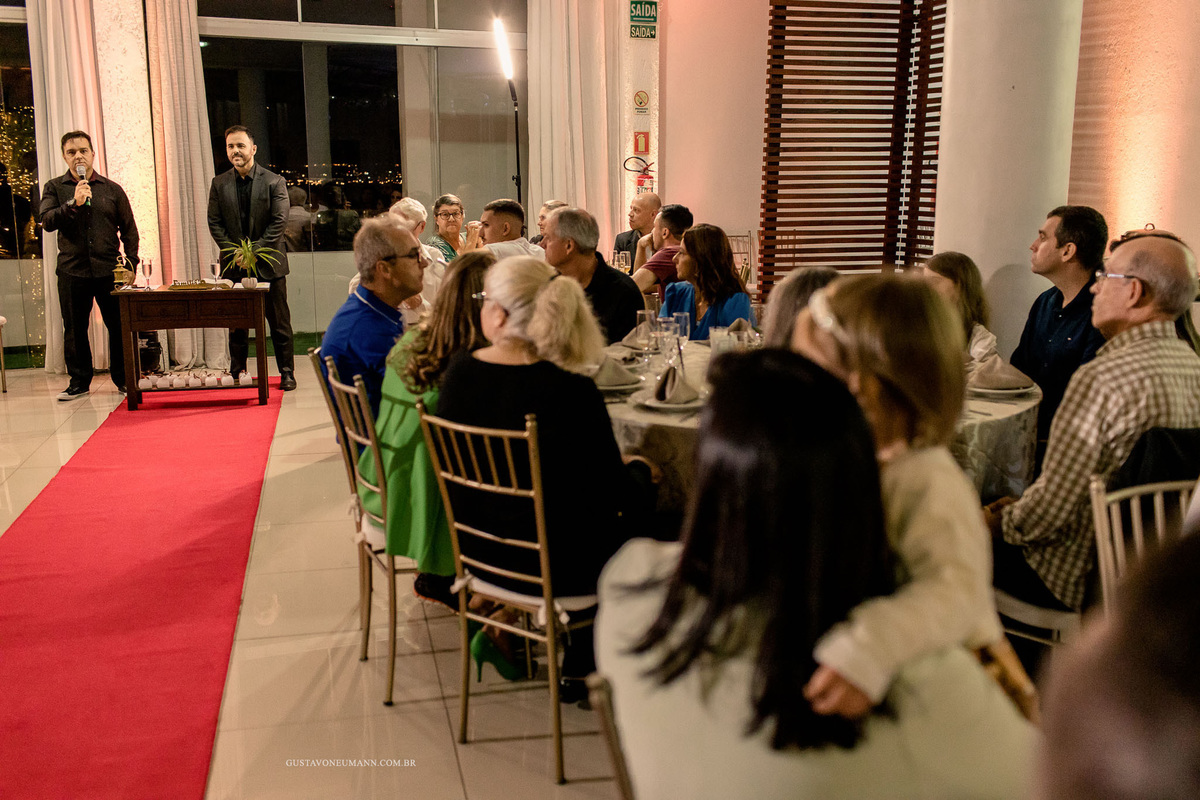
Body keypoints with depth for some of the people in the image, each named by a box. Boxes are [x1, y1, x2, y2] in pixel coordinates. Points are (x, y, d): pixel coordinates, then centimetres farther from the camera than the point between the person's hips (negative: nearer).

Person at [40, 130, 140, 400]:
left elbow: (129, 230, 10)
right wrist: (73, 203, -19)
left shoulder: (112, 189, 9)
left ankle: (124, 380, 14)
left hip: (109, 270, 0)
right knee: (74, 329, 7)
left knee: (119, 327, 1)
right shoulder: (55, 188, 7)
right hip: (72, 272, 0)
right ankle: (79, 381, 19)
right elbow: (47, 221, -7)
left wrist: (131, 265, 2)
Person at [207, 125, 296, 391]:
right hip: (234, 264, 3)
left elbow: (279, 222, -8)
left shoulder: (274, 182, -3)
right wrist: (234, 253, -8)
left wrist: (254, 252, -14)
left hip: (268, 262, -2)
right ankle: (236, 374, 17)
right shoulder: (219, 184, 7)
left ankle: (286, 372, 13)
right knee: (236, 324, 8)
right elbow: (214, 222, 5)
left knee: (279, 322, 3)